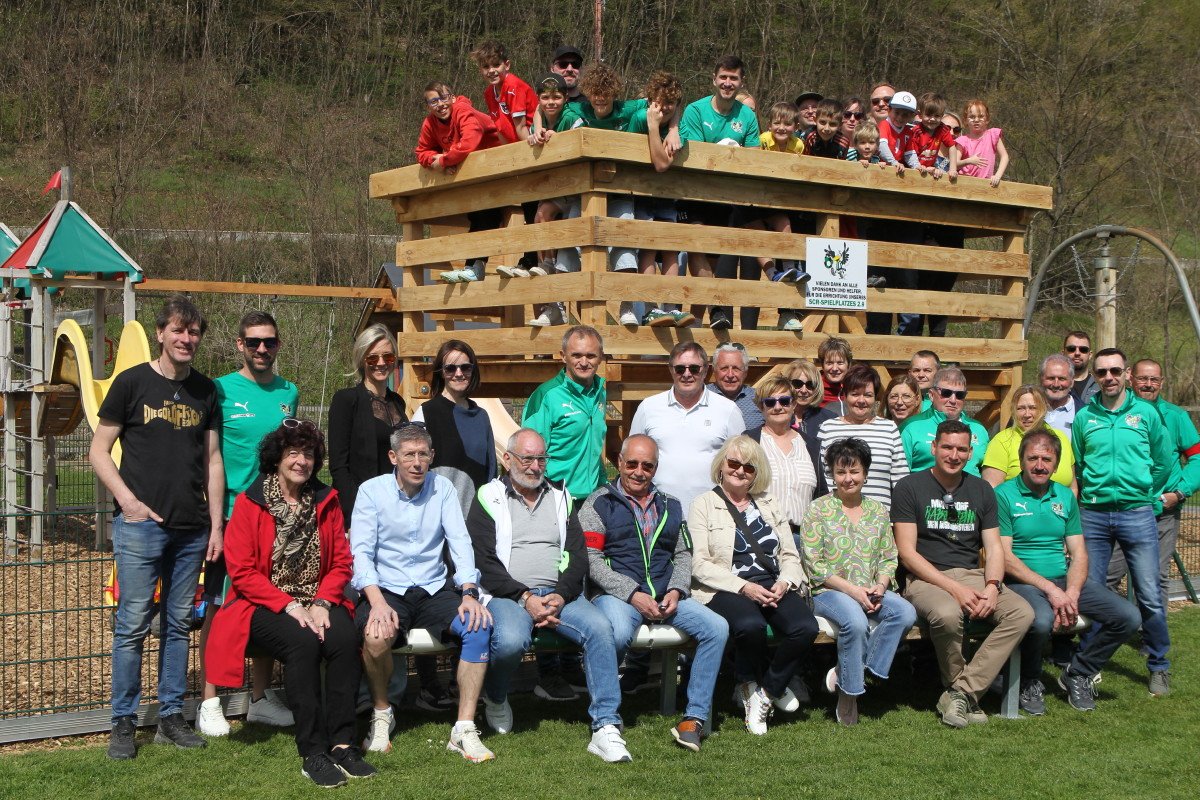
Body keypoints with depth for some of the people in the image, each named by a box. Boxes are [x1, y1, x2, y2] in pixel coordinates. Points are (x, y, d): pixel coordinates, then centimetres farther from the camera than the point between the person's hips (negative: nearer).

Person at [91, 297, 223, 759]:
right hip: (141, 525, -4)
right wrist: (128, 501, -12)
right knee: (133, 624, -3)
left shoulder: (205, 391, 11)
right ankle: (124, 722, 7)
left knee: (179, 624, 9)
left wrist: (216, 525, 7)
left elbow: (213, 461, 13)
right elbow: (99, 451, 0)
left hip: (191, 529, 4)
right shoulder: (132, 383, 0)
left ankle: (171, 717, 18)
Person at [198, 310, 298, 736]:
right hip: (231, 511, -5)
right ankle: (209, 703, 6)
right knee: (219, 607, -1)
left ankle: (262, 697, 22)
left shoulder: (288, 392, 10)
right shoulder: (221, 390, -4)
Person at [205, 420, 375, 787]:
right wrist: (290, 606, -17)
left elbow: (342, 562, 8)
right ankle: (313, 752, -28)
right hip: (264, 606, -3)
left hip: (318, 602, 3)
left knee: (345, 638, -29)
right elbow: (242, 572, -7)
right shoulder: (249, 503, -2)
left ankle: (342, 743, -22)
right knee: (303, 641, -33)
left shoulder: (326, 502, 10)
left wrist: (322, 603, -11)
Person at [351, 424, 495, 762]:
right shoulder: (372, 490, 0)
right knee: (376, 636, -35)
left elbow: (460, 542, -1)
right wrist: (377, 602, -25)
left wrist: (469, 593, -18)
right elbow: (361, 552, -9)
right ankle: (381, 714, -5)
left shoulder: (442, 488, 8)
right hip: (387, 589, -2)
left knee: (480, 626, -26)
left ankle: (464, 729, -22)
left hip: (435, 589, 3)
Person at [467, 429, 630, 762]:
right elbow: (484, 562, -3)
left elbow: (578, 556, 11)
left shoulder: (560, 497, 19)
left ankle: (606, 728, -26)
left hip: (560, 594, 3)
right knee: (510, 640, -35)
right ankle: (494, 700, 1)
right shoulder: (489, 498, 7)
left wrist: (561, 596, -8)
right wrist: (525, 598, -14)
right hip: (508, 594, -3)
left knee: (599, 627, -26)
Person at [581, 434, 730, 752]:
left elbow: (683, 555, 19)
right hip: (616, 594, -5)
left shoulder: (670, 506, 21)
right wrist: (633, 594, -14)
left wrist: (676, 591, -2)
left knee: (717, 628, -18)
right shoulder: (599, 503, 5)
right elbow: (591, 561, -5)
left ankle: (695, 716, -13)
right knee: (619, 633, -37)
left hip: (666, 596, 5)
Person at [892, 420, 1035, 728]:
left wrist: (992, 587, -11)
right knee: (948, 614, -38)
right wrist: (954, 588, -16)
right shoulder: (909, 488, 0)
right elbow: (907, 553, -7)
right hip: (926, 578, -5)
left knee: (1022, 612, -23)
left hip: (972, 575, 5)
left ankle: (961, 693, -22)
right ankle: (965, 694, -11)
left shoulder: (981, 490, 15)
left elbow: (993, 547, 10)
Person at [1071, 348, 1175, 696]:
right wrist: (1090, 493, 9)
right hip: (1093, 514, 2)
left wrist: (1146, 495, 11)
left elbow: (1165, 460, 10)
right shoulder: (1084, 417, 6)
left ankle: (1159, 667, 11)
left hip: (1137, 514, -2)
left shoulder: (1146, 413, 3)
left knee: (1150, 595, -3)